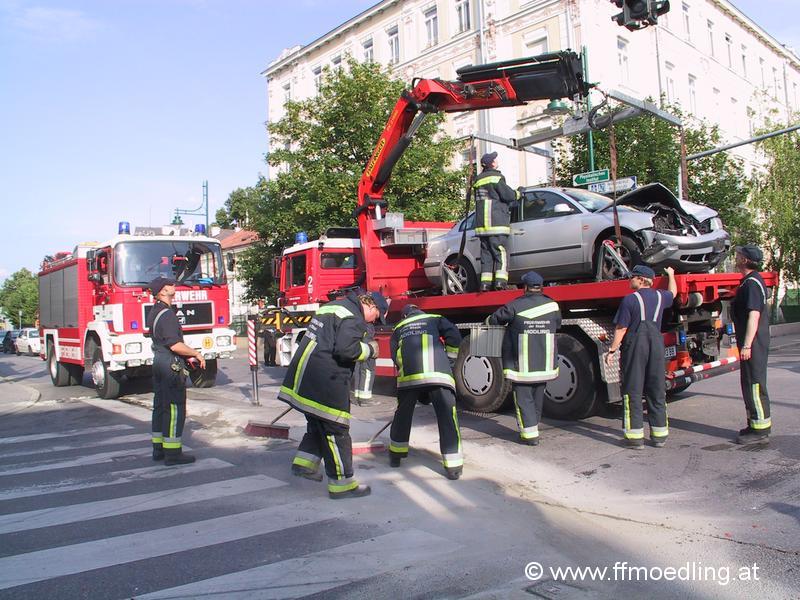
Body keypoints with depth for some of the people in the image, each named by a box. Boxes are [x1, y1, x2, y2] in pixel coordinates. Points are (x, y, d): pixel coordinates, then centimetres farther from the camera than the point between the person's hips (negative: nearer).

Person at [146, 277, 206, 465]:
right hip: (171, 366, -10)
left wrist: (187, 356, 18)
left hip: (158, 363, 10)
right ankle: (172, 453, -1)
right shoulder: (166, 314, -19)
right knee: (174, 409, -5)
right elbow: (175, 345, -25)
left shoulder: (154, 312, 13)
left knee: (160, 406, 15)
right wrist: (196, 354, -12)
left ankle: (159, 449, 23)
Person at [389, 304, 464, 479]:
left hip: (408, 376, 2)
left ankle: (396, 455, 34)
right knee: (447, 419, 3)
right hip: (439, 374, -2)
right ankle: (453, 467, 2)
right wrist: (447, 359, 19)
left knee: (403, 415, 21)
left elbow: (395, 357, 16)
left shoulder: (398, 328, 28)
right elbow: (454, 337, 7)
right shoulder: (435, 319, 23)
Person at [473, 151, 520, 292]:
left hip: (481, 224, 7)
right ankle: (500, 280, -13)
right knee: (500, 252, -4)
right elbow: (508, 195, -12)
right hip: (496, 223, -6)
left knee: (486, 253, 7)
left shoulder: (478, 180, 18)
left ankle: (485, 283, 1)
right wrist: (518, 193, 9)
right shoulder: (496, 177, -6)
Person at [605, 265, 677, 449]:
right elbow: (673, 292, 33)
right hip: (656, 346, 5)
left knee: (633, 392, 0)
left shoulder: (630, 300, -10)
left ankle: (635, 436, 0)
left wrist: (611, 350, -5)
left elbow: (621, 329, -12)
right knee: (657, 391, 12)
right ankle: (660, 435, 17)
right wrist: (671, 274, 50)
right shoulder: (660, 296, 7)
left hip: (635, 347, -5)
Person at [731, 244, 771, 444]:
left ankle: (760, 431, -1)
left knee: (754, 384, -6)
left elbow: (754, 315, -24)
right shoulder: (751, 281, 15)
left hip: (754, 344, -10)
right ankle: (755, 424, 25)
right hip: (752, 343, 10)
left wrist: (747, 345, -26)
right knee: (749, 384, 16)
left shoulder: (752, 283, -17)